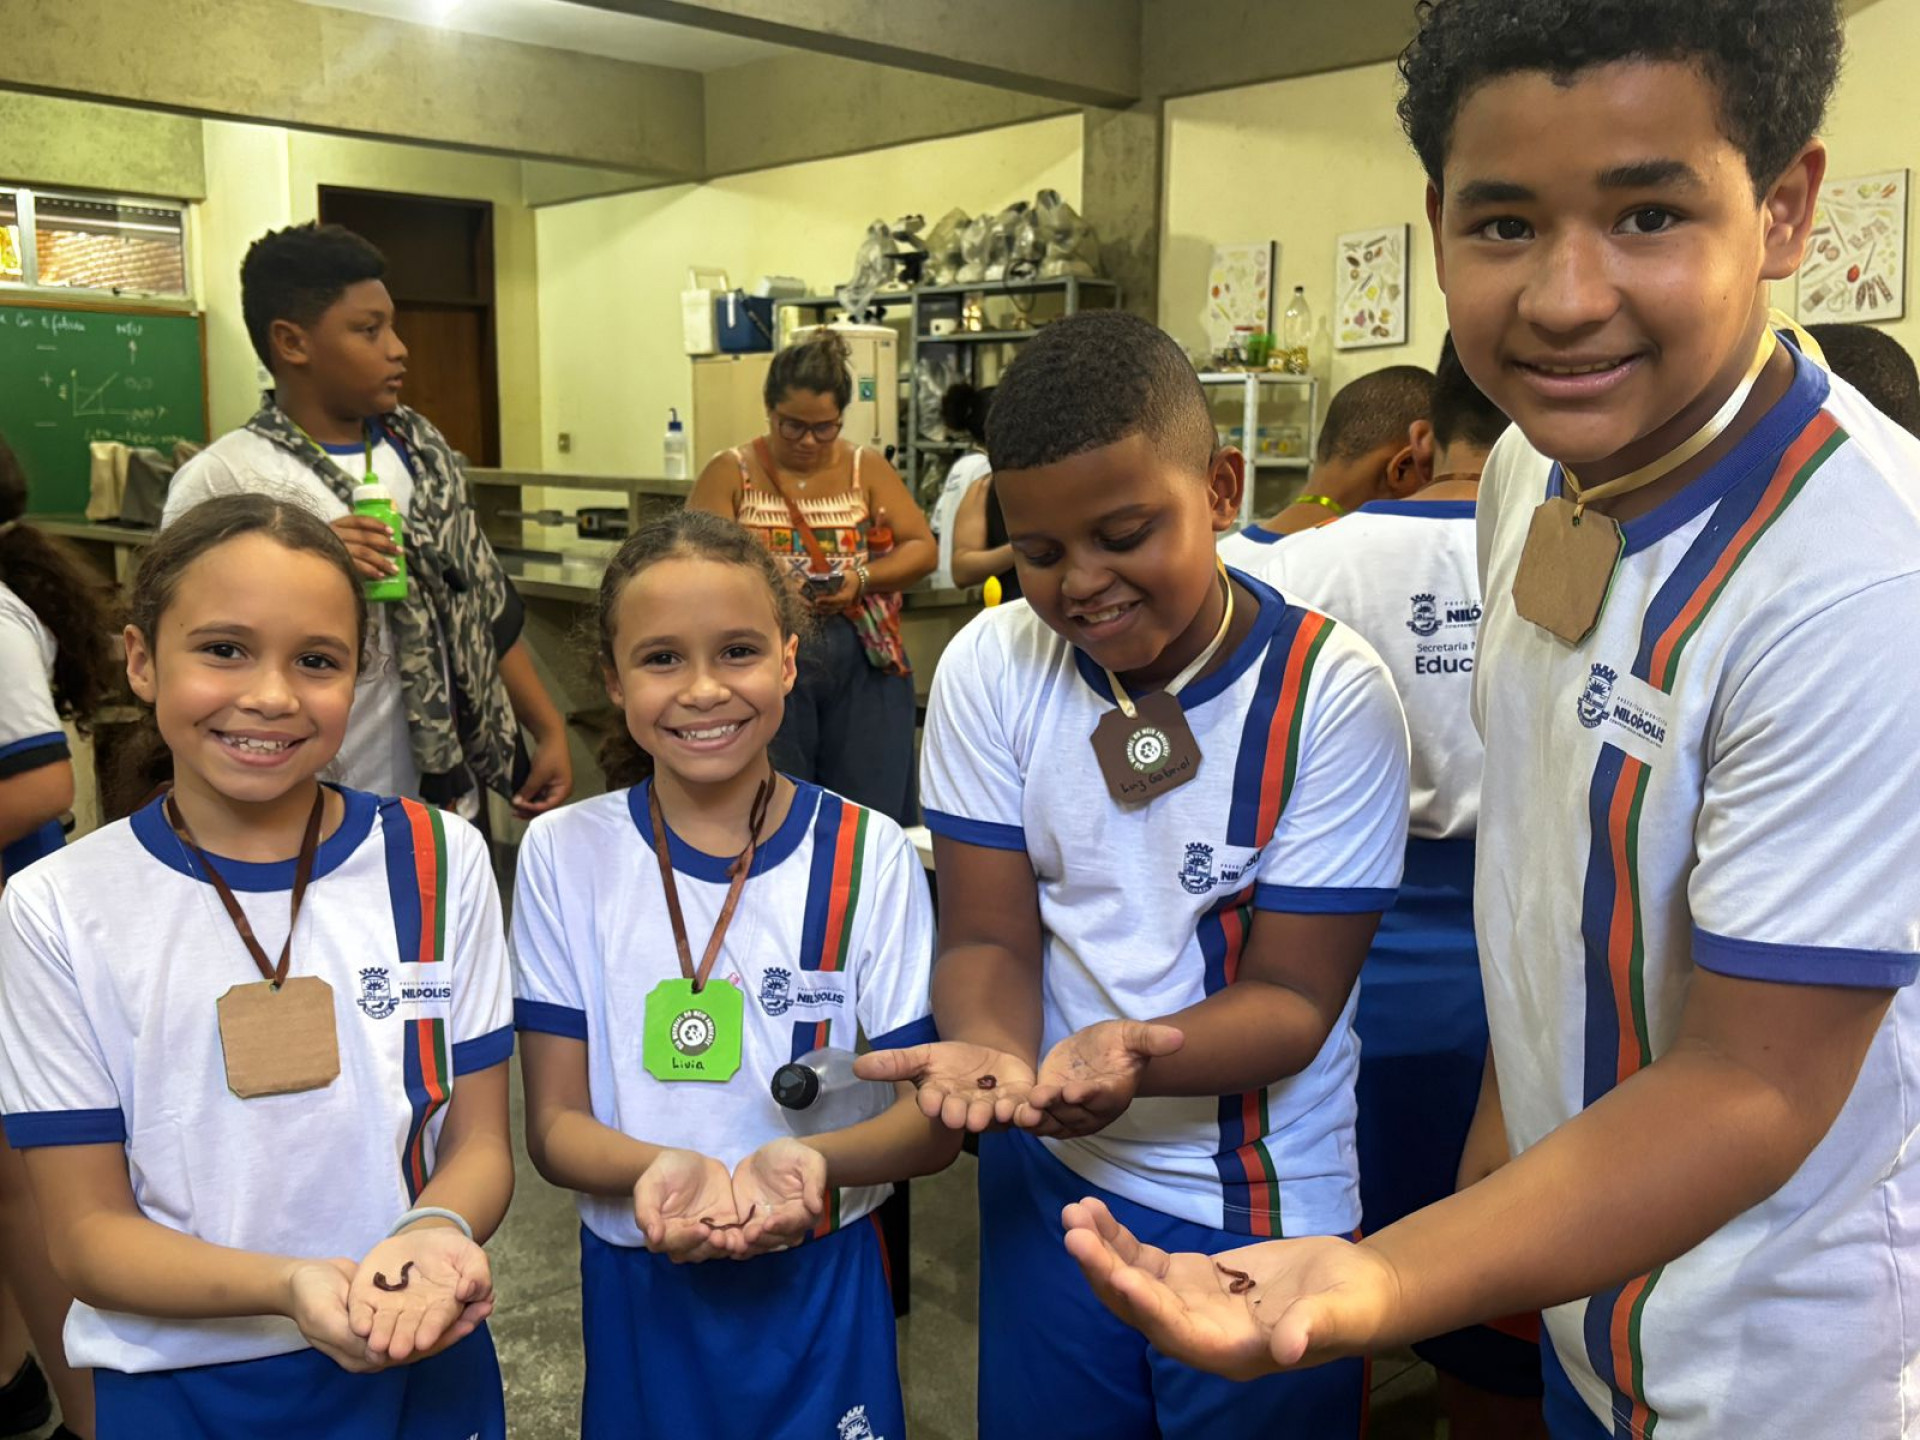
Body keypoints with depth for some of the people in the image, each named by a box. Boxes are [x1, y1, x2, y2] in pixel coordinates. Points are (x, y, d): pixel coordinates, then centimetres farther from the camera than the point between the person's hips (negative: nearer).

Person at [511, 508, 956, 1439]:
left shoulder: (869, 856, -10)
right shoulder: (564, 854, -8)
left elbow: (934, 1120, -7)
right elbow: (553, 1123, -5)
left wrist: (810, 1159, -27)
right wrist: (658, 1168, -27)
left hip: (822, 1283, 0)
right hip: (638, 1286, 1)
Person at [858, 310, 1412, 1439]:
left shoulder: (1329, 691, -16)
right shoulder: (992, 668, -8)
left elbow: (1295, 995, -15)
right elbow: (992, 934, -5)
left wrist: (1134, 1052, -35)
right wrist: (991, 1049, -28)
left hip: (1260, 1214, -2)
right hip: (1048, 1177, 3)